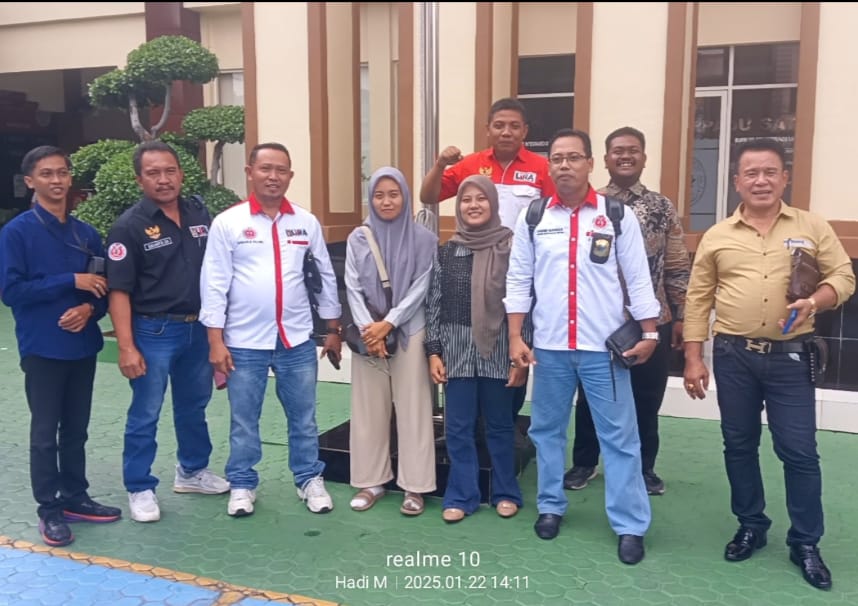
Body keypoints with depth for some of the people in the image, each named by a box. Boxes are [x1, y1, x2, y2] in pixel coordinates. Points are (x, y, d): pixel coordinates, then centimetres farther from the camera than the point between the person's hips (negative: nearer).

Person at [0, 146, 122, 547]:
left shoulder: (87, 234, 5)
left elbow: (103, 287, 9)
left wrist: (89, 308, -13)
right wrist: (71, 281, -18)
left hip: (83, 346, 4)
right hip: (43, 349, -4)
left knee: (76, 429, 14)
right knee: (45, 433, 4)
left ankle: (75, 498, 27)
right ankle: (49, 510, 15)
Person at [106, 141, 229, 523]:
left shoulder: (199, 215, 4)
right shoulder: (130, 226, -11)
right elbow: (119, 291, -12)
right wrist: (126, 347, -17)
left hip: (197, 328, 5)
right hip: (154, 332, -5)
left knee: (193, 406, 19)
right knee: (145, 415, 5)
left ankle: (192, 471, 37)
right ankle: (140, 489, 20)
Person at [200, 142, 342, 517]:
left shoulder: (307, 223, 4)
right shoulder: (227, 222, -4)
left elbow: (326, 277, 11)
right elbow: (214, 284, -5)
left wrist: (334, 329, 12)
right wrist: (216, 341, -8)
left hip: (297, 339, 2)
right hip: (244, 342, -2)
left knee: (303, 418, 12)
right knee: (243, 421, 10)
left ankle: (310, 480, 28)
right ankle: (242, 485, 26)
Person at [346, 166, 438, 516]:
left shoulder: (423, 239, -1)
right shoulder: (358, 239, 6)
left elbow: (421, 288, -5)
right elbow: (353, 287, 2)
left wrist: (388, 323, -12)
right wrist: (367, 328, -11)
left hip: (409, 332, -2)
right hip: (368, 333, 2)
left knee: (412, 408, 0)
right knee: (368, 409, 6)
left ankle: (414, 486, 8)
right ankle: (371, 481, 18)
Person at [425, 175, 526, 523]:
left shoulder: (510, 247, -4)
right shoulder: (446, 251, 4)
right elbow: (434, 302, 6)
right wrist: (433, 351, 1)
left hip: (498, 347, -2)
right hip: (457, 348, 2)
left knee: (499, 423, 11)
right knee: (458, 426, 7)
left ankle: (505, 493, 26)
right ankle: (461, 495, 20)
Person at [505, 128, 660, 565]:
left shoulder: (618, 215, -1)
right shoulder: (532, 218, 3)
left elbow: (638, 279, 1)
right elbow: (518, 280, 4)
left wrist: (649, 334, -2)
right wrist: (515, 337, 0)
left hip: (604, 346, -2)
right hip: (549, 346, 2)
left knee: (619, 436, 3)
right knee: (547, 430, 13)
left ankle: (631, 526, 13)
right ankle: (550, 506, 31)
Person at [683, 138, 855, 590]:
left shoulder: (812, 227, 2)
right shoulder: (717, 236, 4)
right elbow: (698, 300, 5)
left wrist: (815, 302, -18)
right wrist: (693, 358, 1)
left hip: (790, 356, -1)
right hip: (733, 355, 2)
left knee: (799, 451, 1)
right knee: (739, 445, 12)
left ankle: (805, 543, 18)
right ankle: (750, 525, 30)